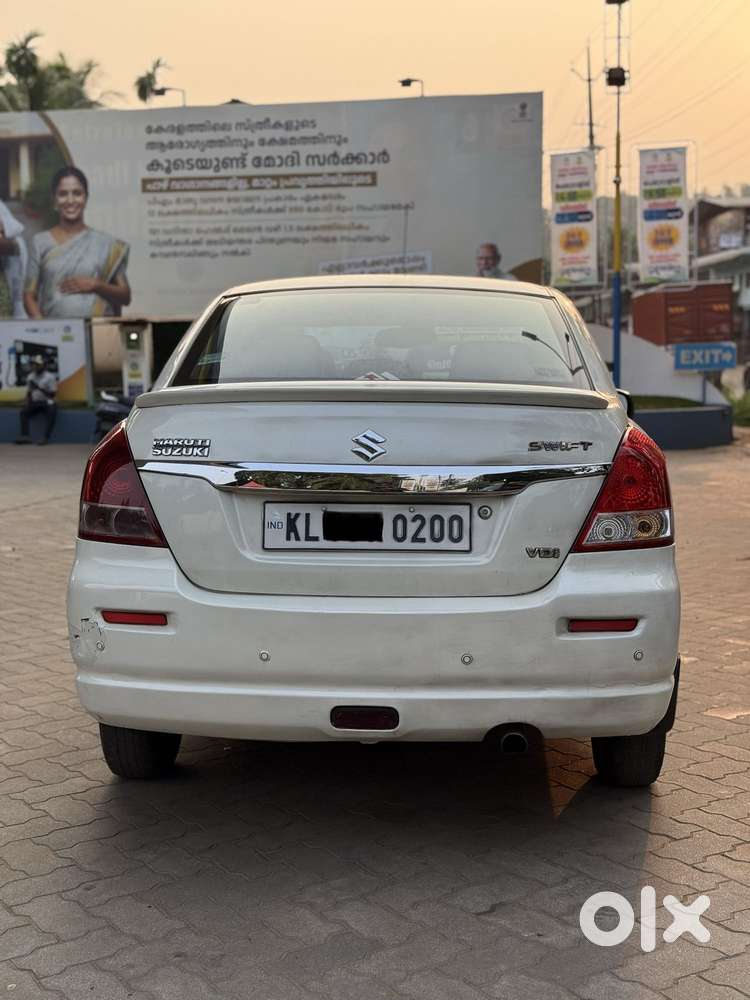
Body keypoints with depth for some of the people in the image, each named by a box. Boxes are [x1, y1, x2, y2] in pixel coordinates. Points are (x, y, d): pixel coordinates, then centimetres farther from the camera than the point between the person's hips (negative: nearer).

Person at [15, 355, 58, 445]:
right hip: (35, 402, 5)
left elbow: (53, 394, -11)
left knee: (51, 412, -35)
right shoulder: (30, 377, 12)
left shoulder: (49, 377, -5)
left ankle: (46, 438, -41)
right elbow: (28, 393, 19)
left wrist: (39, 388, -22)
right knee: (23, 411, -17)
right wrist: (27, 402, -3)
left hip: (47, 402, -5)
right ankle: (25, 437, -24)